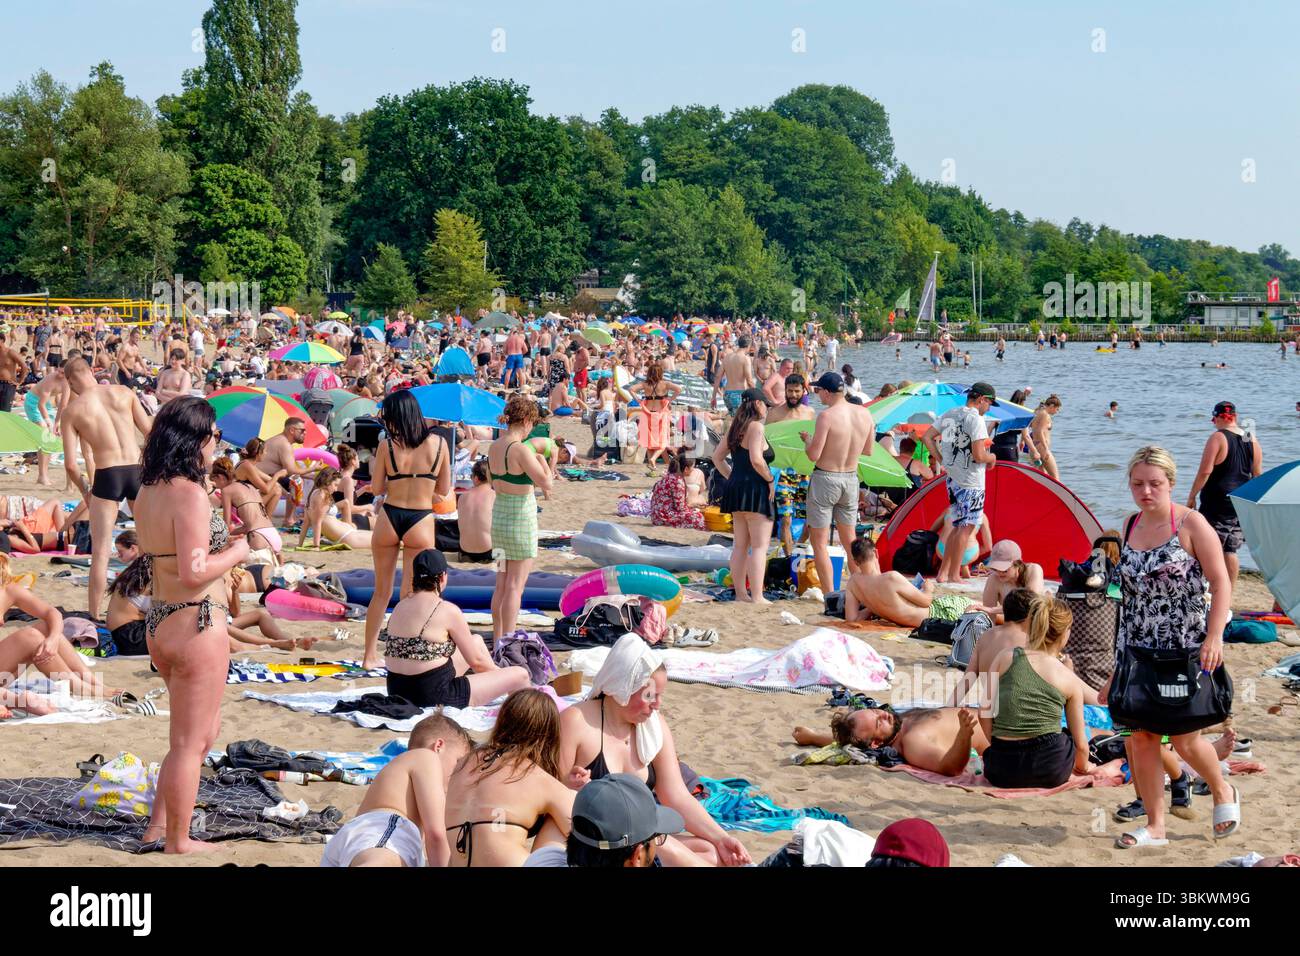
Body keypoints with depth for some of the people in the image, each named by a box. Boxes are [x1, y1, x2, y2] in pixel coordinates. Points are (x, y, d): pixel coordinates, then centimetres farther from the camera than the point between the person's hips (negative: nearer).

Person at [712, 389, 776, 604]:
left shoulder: (736, 427, 14)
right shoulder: (756, 427, -12)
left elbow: (717, 456, 18)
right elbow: (756, 459, -23)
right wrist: (770, 479, -11)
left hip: (735, 488, 9)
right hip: (755, 489, -9)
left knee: (740, 545, 14)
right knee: (759, 545, -5)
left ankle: (740, 593, 18)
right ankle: (757, 597, -8)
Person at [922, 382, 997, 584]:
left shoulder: (949, 414, 9)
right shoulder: (975, 419, -16)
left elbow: (927, 437, 12)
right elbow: (978, 456, -22)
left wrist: (941, 460, 13)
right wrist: (991, 457, -1)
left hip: (953, 478, 8)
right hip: (971, 482, -8)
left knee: (958, 526, 17)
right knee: (966, 528, 0)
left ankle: (943, 573, 17)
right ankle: (954, 575, 3)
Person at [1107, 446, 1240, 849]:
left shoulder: (1190, 524, -7)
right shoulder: (1130, 526, 9)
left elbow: (1220, 582, -9)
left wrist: (1214, 637, -20)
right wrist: (1120, 662, 16)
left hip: (1186, 650, -5)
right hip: (1138, 650, 5)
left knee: (1185, 739, -3)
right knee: (1140, 737, 1)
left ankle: (1223, 793, 27)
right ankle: (1154, 825, 11)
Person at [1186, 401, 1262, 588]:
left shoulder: (1218, 438, -12)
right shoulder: (1252, 441, 6)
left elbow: (1205, 471, -16)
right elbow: (1257, 475, 13)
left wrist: (1192, 496, -7)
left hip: (1218, 504, -6)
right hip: (1243, 505, 6)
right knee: (1231, 551, 11)